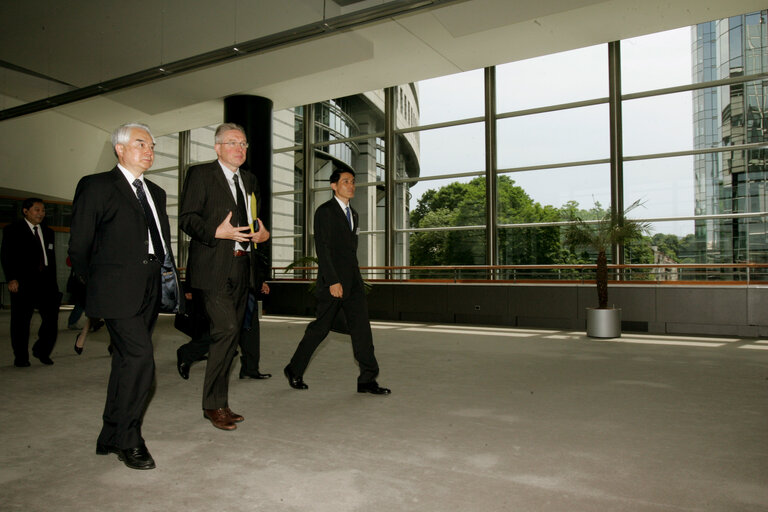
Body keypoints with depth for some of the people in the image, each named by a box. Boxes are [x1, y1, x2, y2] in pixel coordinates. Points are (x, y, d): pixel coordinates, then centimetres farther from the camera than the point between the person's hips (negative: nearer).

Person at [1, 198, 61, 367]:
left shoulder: (48, 232, 17)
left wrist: (53, 282, 15)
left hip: (46, 281, 4)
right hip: (23, 282, -4)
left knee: (52, 317, -3)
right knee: (21, 321, 4)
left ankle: (42, 350, 16)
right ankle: (21, 357, 16)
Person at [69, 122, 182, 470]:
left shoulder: (156, 192, 19)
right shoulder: (96, 187, -1)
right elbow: (78, 247, -1)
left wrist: (166, 276, 9)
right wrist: (95, 285, 4)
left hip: (149, 291, 7)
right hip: (118, 290, -7)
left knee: (127, 363, 13)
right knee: (140, 360, -13)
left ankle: (111, 438, 26)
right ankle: (128, 440, 3)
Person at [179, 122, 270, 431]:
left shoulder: (249, 180, 20)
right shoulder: (200, 174, 0)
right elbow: (187, 218, -8)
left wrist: (262, 234, 4)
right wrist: (217, 232, -23)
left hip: (241, 268, 7)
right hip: (213, 268, -7)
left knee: (231, 334, 10)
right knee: (226, 329, -15)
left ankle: (219, 403, 21)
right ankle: (214, 404, 1)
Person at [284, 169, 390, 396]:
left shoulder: (353, 214, 18)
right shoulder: (324, 211, -6)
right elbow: (322, 248, -15)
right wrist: (333, 281, -21)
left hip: (353, 281, 7)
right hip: (332, 281, -7)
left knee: (361, 327, -1)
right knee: (320, 328, 2)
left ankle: (367, 379, 0)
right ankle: (294, 370, 21)